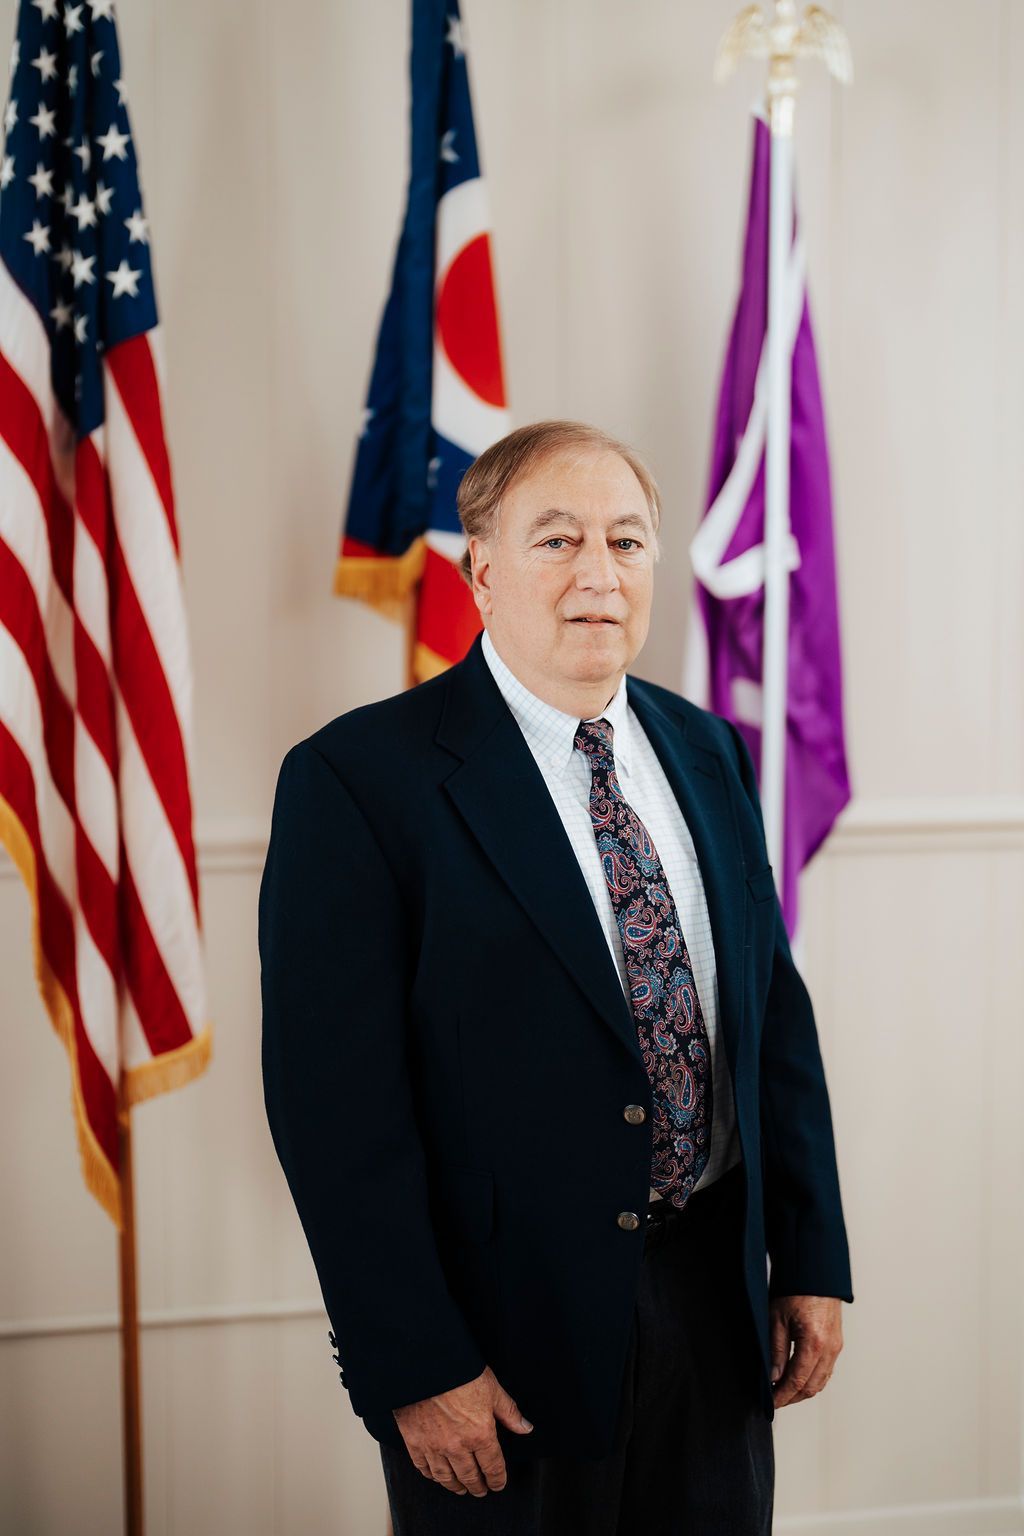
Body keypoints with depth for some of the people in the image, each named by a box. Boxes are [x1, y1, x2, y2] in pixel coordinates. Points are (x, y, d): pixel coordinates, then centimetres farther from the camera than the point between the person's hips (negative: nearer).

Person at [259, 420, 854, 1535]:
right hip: (509, 1333, -5)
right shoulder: (359, 779, -14)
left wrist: (811, 1261, 7)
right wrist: (413, 1370, -17)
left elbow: (777, 1012, 10)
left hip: (719, 1305, 6)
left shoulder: (709, 753, 7)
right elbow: (334, 1100, -16)